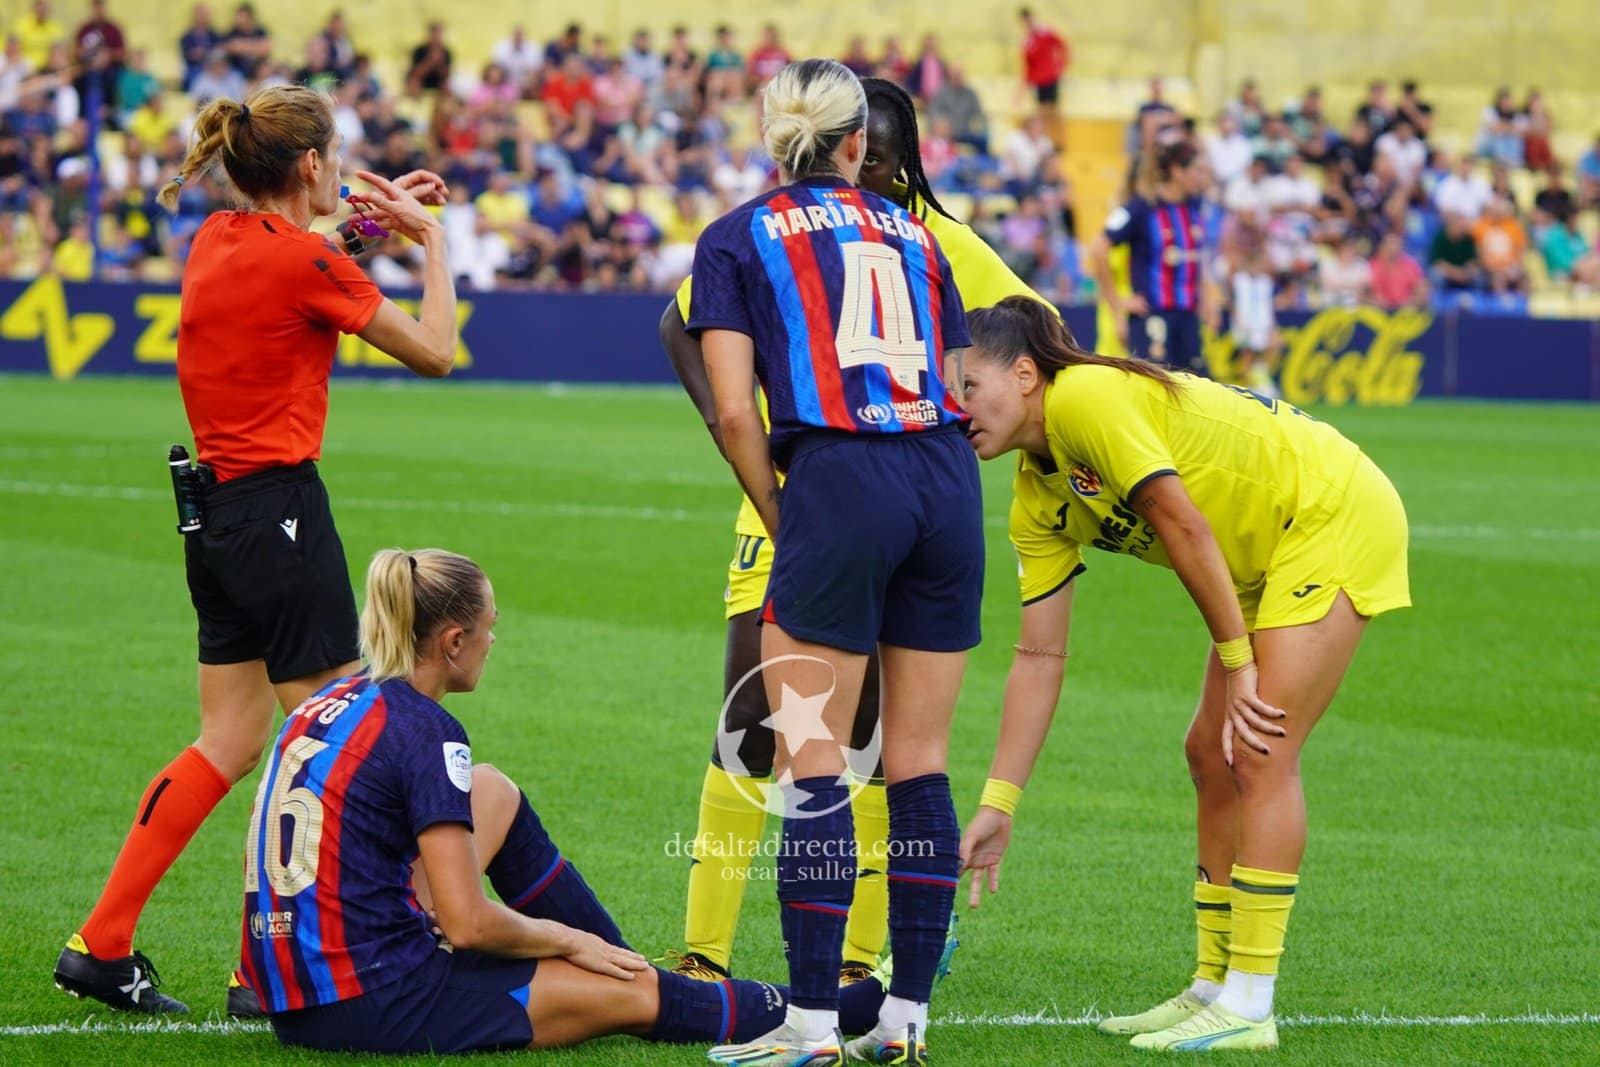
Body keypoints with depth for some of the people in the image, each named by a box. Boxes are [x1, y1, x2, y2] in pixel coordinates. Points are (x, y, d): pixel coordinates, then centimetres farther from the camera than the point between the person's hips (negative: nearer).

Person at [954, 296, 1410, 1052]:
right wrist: (996, 805, 3)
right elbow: (1039, 656, 6)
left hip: (1338, 514, -9)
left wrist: (1237, 664, -15)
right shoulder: (1037, 503, 5)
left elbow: (1184, 527, -23)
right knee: (1212, 754, 8)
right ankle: (1213, 987, 16)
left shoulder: (1086, 400, -21)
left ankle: (1247, 1009, -11)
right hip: (1270, 559, 9)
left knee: (1260, 754, -13)